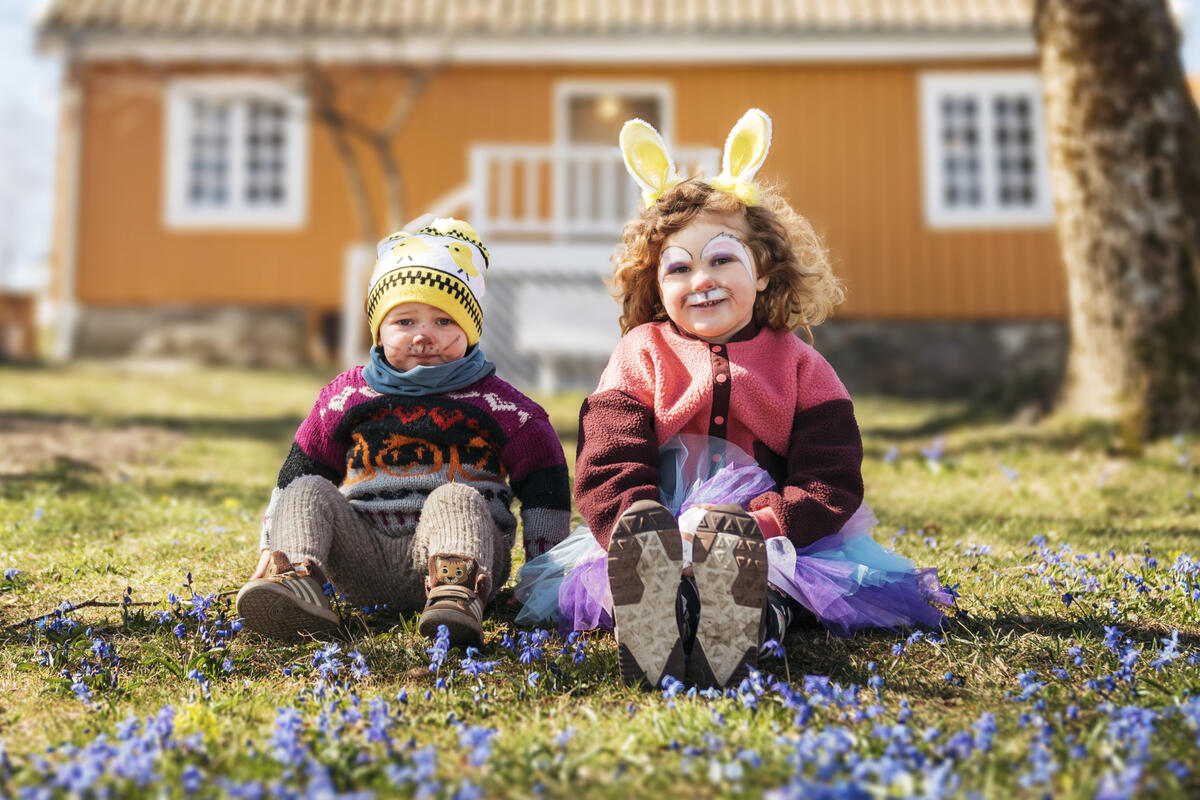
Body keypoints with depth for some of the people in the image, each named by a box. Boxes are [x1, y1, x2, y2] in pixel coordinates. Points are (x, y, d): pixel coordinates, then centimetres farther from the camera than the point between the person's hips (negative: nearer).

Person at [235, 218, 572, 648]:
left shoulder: (494, 403, 5)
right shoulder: (348, 395, 13)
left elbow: (544, 483, 6)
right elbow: (299, 470, 20)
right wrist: (271, 547, 15)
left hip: (463, 548, -3)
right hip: (364, 558, 3)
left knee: (455, 498, -32)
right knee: (309, 493, -15)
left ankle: (457, 593, -56)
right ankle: (296, 580, -40)